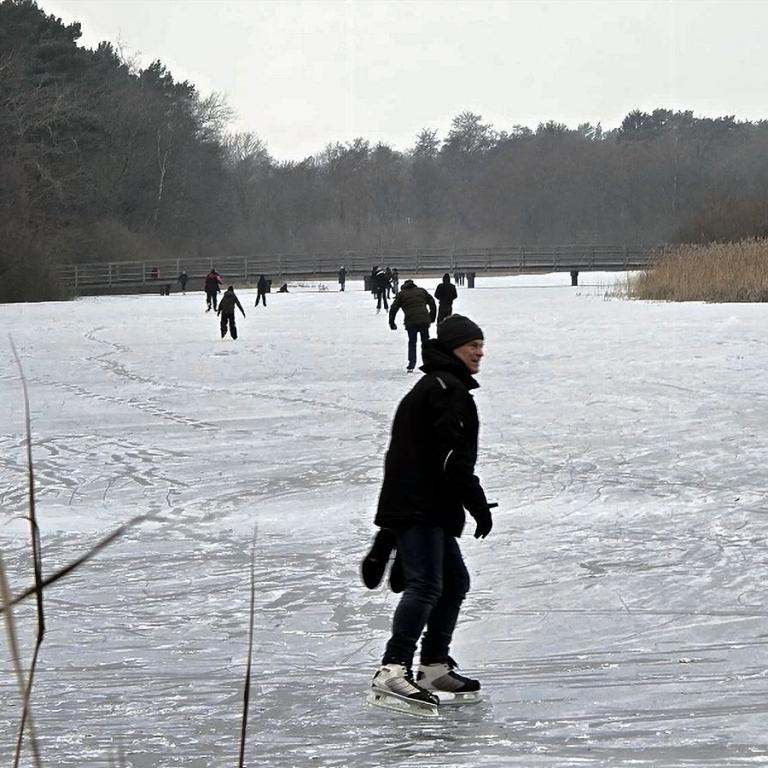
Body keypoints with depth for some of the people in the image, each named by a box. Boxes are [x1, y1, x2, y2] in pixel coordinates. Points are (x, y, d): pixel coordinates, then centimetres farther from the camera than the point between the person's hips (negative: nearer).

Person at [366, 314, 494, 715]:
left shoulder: (435, 387, 25)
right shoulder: (447, 389, -10)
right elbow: (453, 458, -20)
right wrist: (478, 505, -15)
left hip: (430, 507, 11)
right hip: (420, 508, -11)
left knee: (454, 581, 18)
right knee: (425, 585, -20)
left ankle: (434, 666, 25)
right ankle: (393, 670, -30)